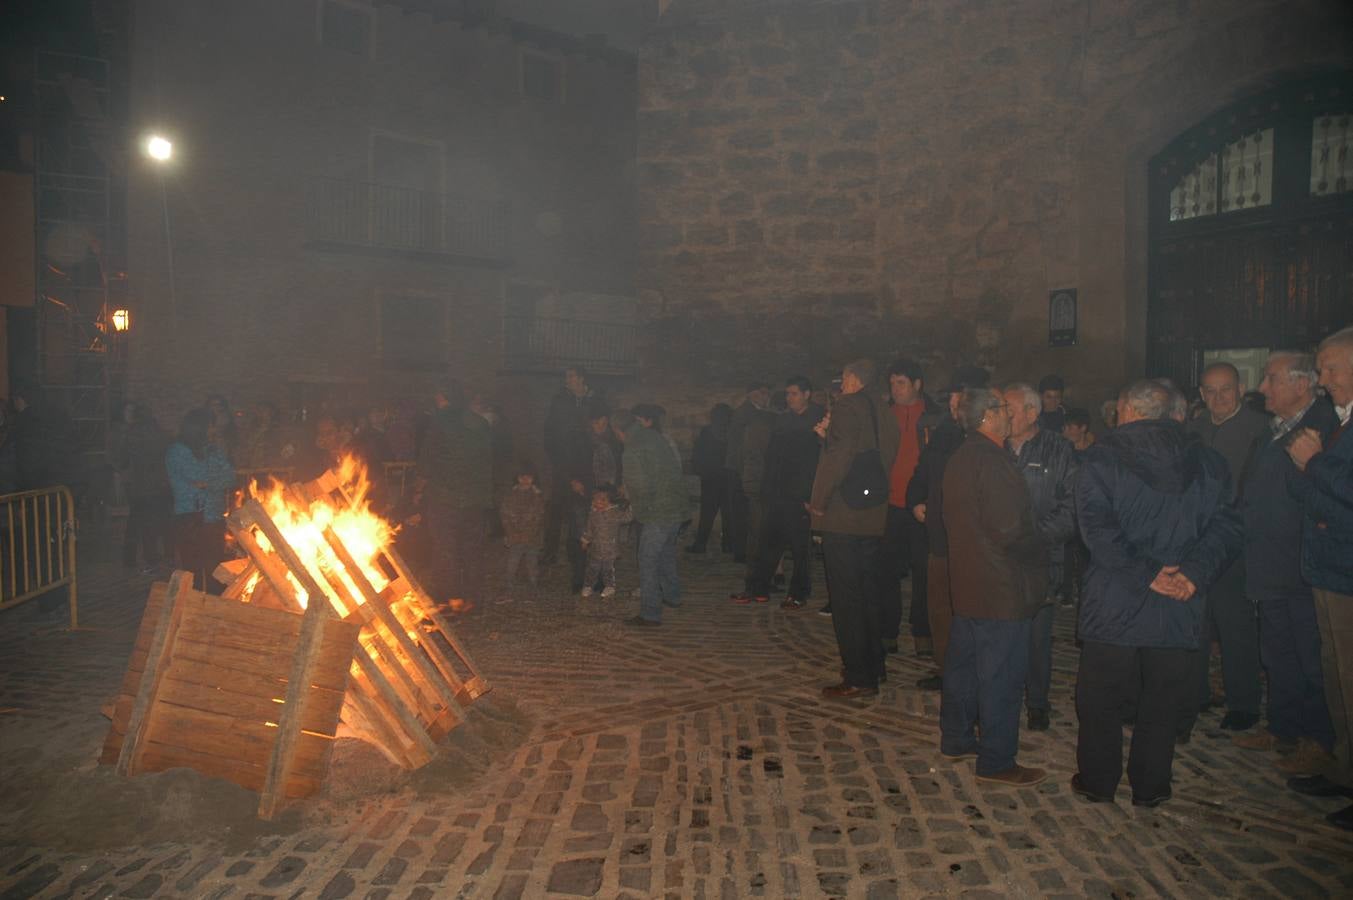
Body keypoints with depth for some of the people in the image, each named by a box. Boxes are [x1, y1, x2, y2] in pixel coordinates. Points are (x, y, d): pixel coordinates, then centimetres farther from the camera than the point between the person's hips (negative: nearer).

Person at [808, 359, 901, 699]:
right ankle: (873, 664, 28)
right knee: (869, 592, 17)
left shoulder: (846, 407, -11)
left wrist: (818, 502, -11)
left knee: (846, 598, -2)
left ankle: (858, 677, 1)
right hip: (874, 519, 8)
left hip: (842, 518, -8)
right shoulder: (884, 413, 12)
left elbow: (838, 458, -22)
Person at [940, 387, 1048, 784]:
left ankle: (956, 739, 31)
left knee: (962, 663, 18)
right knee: (1002, 675, 1)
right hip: (1002, 588, -10)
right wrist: (1041, 548, -6)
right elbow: (1011, 531, -24)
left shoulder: (959, 458, 9)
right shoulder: (993, 461, -21)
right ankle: (996, 761, 11)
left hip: (966, 583, 10)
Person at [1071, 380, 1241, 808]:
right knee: (1162, 701, 15)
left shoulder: (1101, 458, -7)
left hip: (1114, 604, -3)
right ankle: (1150, 786, 24)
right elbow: (1226, 525, -4)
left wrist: (1144, 573, -16)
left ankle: (1097, 781, 21)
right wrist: (1195, 572, -11)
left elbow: (1098, 526, -18)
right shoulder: (1207, 462, 5)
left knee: (1100, 698, 11)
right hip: (1178, 607, 3)